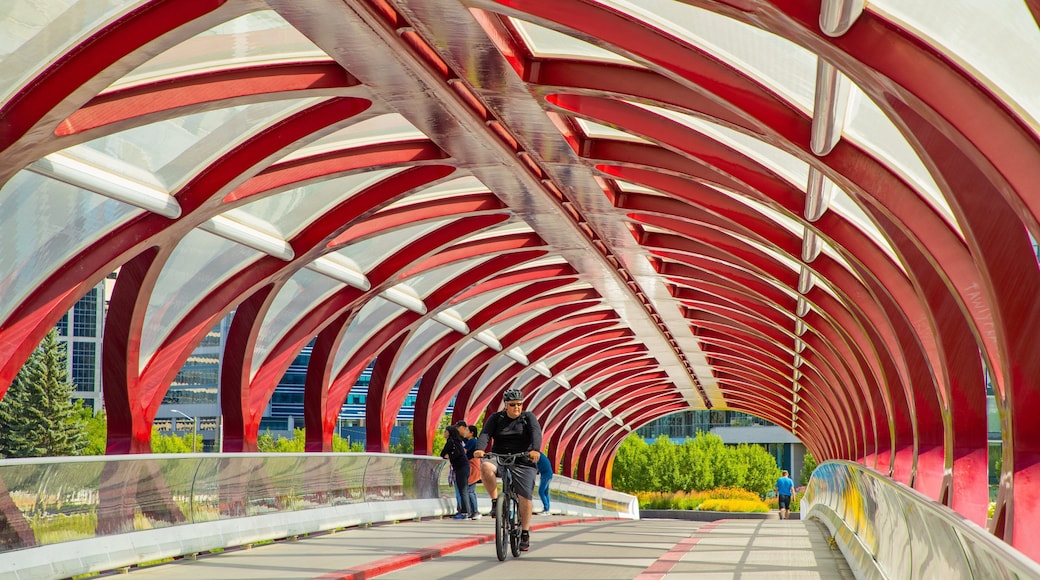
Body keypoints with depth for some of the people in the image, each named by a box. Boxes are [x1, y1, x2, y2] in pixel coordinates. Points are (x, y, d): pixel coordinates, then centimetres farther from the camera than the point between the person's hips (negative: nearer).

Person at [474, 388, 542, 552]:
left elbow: (536, 433, -16)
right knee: (485, 467, -33)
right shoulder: (496, 418, 5)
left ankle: (525, 534, 7)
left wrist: (535, 450, -37)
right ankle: (495, 500, -15)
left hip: (523, 463, 0)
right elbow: (485, 434, -9)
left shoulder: (528, 417, 1)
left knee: (525, 497, -8)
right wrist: (479, 449, -31)